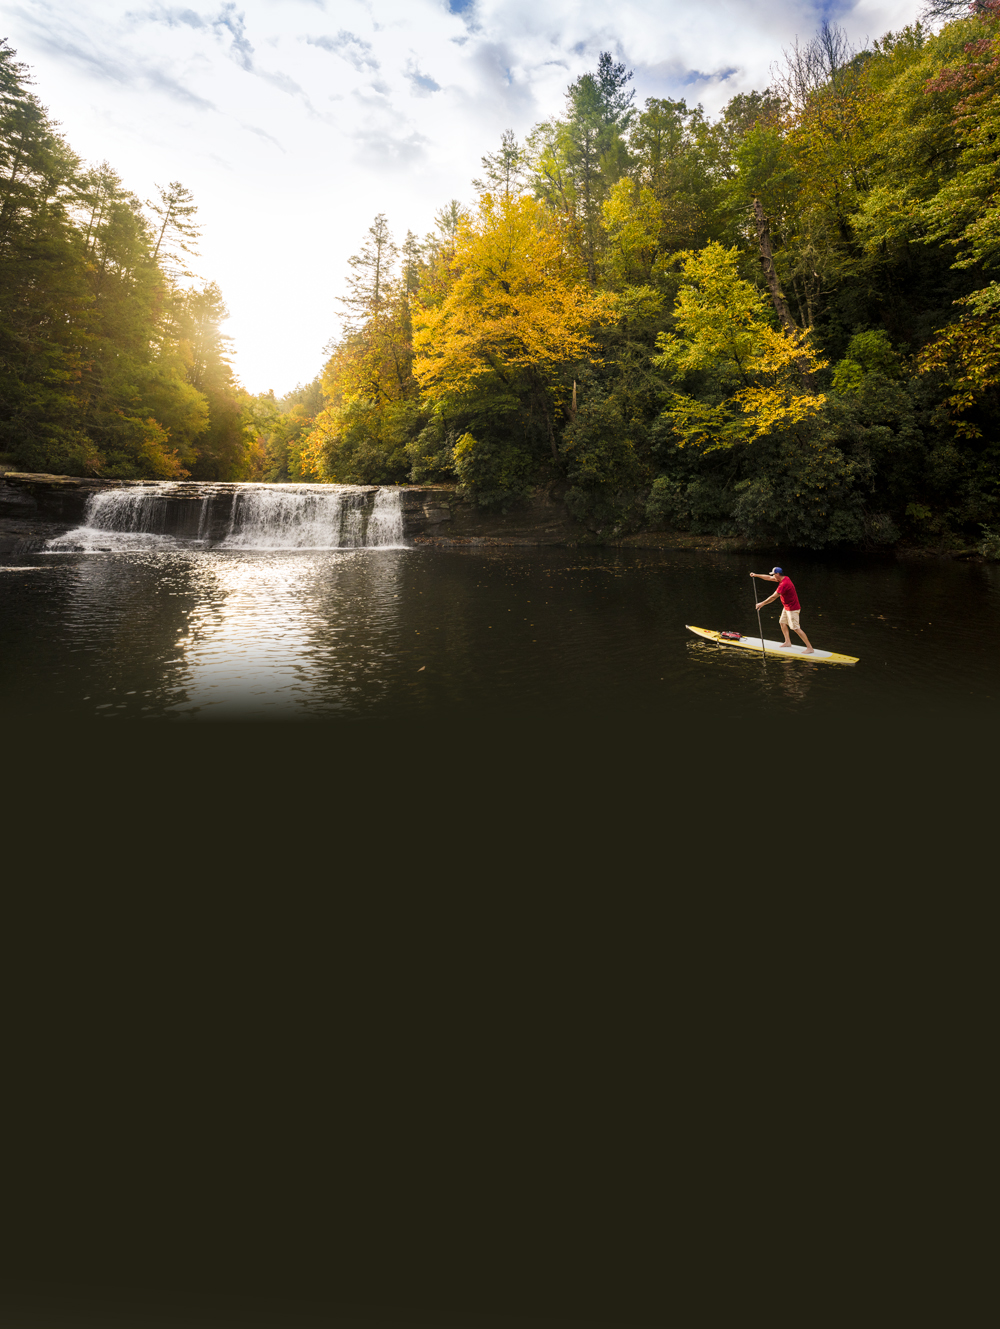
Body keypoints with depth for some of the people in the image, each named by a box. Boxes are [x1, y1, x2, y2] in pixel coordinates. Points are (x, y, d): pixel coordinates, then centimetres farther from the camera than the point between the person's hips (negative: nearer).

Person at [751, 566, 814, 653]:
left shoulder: (784, 584, -26)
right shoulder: (785, 578, 4)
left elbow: (773, 597, -24)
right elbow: (768, 578, 14)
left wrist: (762, 604, -16)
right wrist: (756, 575, 16)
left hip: (792, 609, -10)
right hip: (786, 607, 10)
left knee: (796, 628, -11)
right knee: (782, 622, 21)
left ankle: (809, 648, -10)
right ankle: (788, 641, 32)